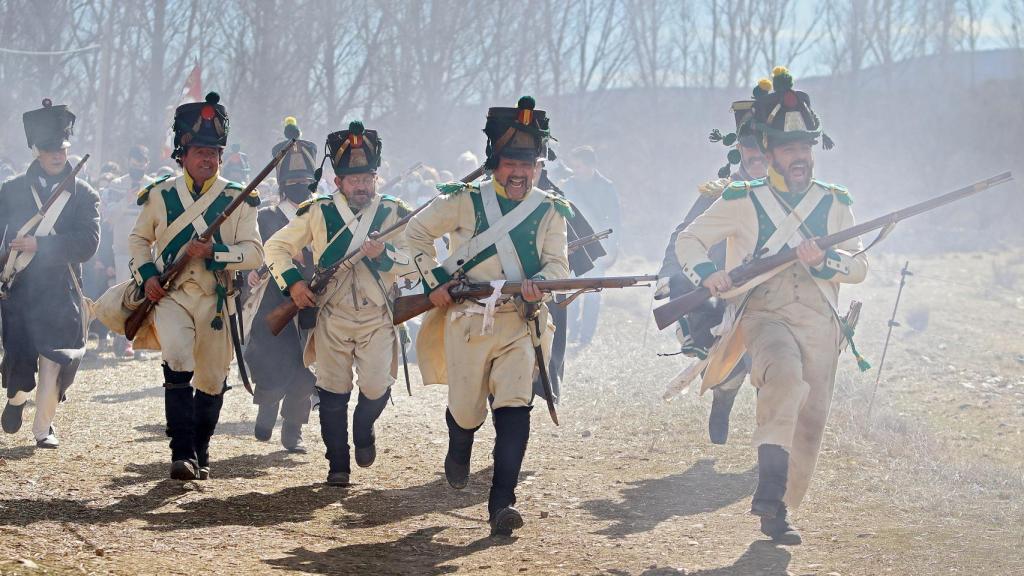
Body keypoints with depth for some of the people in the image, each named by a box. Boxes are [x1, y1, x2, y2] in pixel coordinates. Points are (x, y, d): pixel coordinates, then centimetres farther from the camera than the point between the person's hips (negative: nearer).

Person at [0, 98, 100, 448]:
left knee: (53, 361, -3)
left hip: (61, 291, 0)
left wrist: (39, 244, -15)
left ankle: (43, 427, 12)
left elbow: (88, 243, -8)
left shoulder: (84, 195, 3)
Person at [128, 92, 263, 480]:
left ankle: (200, 453, 30)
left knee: (211, 382, 9)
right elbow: (139, 240, 16)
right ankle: (181, 452, -21)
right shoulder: (160, 195, 4)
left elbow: (255, 254, -5)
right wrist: (147, 275, -2)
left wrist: (214, 252, -20)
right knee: (178, 362, -25)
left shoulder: (238, 199, 1)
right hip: (170, 297, -1)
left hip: (215, 301, 1)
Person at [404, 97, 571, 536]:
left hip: (521, 323, 1)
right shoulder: (466, 201, -1)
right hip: (467, 321, -1)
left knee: (515, 405, -15)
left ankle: (502, 501, -14)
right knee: (465, 410, 6)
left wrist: (539, 282, -24)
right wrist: (434, 280, -2)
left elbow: (558, 263, -1)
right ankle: (459, 450, 44)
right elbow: (417, 231, 8)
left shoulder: (550, 211, 4)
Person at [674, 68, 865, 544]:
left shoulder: (835, 204, 12)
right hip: (763, 314, -4)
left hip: (820, 324, 4)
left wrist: (824, 261, -12)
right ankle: (770, 486, -38)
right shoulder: (742, 201, 5)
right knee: (785, 371, -35)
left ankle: (777, 511, 20)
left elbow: (859, 266, 10)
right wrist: (706, 274, -9)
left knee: (809, 424, 2)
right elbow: (688, 240, 11)